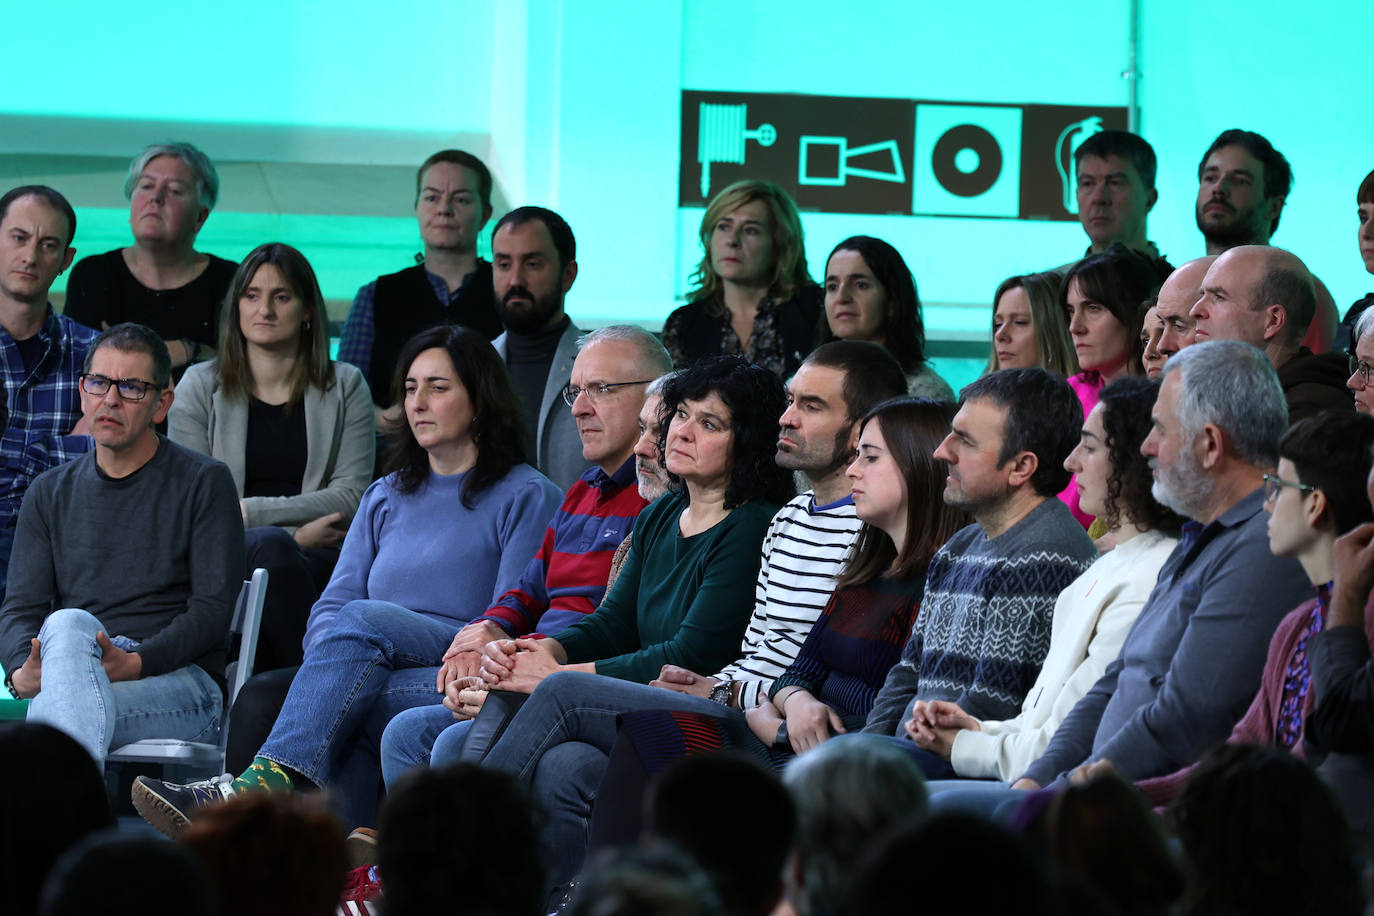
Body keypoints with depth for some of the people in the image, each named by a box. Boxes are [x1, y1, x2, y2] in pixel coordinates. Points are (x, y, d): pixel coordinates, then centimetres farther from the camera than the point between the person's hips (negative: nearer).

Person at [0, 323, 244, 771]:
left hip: (180, 679, -3)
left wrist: (135, 663, -20)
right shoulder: (50, 493, 21)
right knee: (67, 626, -35)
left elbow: (213, 609, -2)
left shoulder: (204, 483, 8)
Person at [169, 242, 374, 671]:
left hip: (322, 562, 0)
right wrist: (292, 535, -9)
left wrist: (250, 511, -8)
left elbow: (350, 494, 3)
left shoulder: (345, 387, 15)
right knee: (269, 544, -36)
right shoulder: (200, 387, 13)